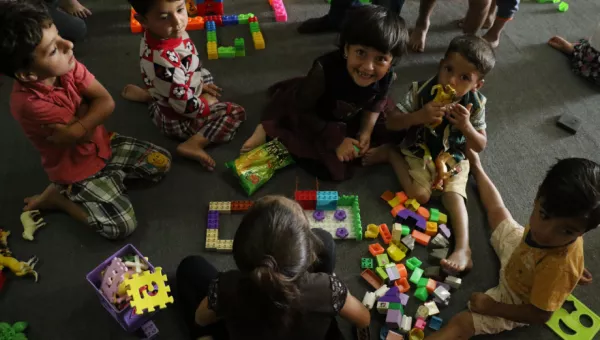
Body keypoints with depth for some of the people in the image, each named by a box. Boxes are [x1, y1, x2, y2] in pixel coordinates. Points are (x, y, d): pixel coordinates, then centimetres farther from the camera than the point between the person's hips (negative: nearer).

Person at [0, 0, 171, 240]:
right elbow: (82, 133, -26)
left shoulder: (66, 66, -16)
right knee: (123, 226, -13)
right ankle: (58, 196, 4)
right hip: (77, 170, -6)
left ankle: (110, 175, 11)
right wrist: (86, 107, -12)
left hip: (103, 144, 6)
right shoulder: (29, 103, -33)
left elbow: (107, 103, -18)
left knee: (162, 162, 0)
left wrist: (73, 127, -26)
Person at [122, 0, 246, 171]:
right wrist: (207, 103, -12)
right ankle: (194, 144, -19)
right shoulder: (163, 62, -39)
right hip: (179, 120, -8)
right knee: (236, 113, -8)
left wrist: (201, 85, 10)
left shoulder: (163, 32, -14)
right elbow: (186, 106, -30)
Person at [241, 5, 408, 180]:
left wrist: (366, 130, -14)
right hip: (315, 118, -5)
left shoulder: (386, 77, -26)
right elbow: (302, 110, -27)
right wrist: (336, 140, -26)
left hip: (349, 118, 6)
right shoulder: (326, 70, -40)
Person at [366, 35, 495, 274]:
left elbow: (480, 146, -9)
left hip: (453, 159, 1)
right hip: (419, 153, -1)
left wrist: (466, 126, -31)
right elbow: (391, 123, -18)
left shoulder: (475, 104, -16)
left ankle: (463, 248, -25)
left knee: (453, 195, -22)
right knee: (419, 195, -18)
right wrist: (419, 116, -37)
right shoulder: (421, 91, -20)